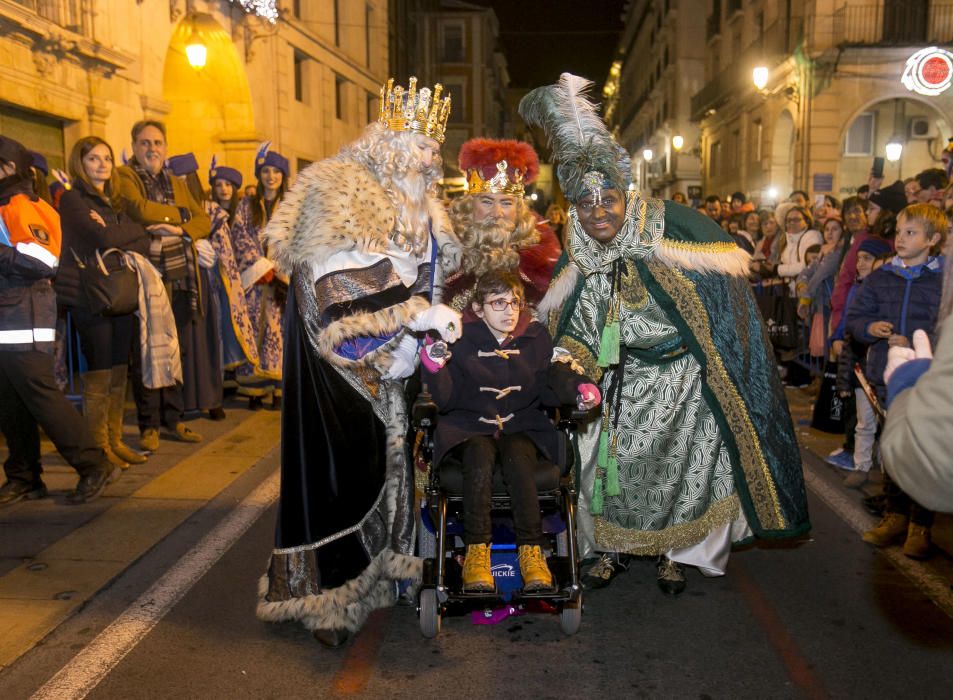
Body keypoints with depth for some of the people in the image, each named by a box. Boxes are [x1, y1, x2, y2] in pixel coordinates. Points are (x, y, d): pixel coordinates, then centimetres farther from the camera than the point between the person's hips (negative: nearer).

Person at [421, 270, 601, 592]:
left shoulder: (536, 338, 4)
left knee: (518, 457, -32)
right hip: (471, 425, -1)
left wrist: (577, 389, -14)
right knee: (479, 456, -33)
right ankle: (476, 551, -26)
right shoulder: (462, 341, -2)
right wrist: (435, 369, -23)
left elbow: (548, 390, 5)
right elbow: (448, 400, -5)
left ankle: (531, 550, -25)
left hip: (522, 424, 1)